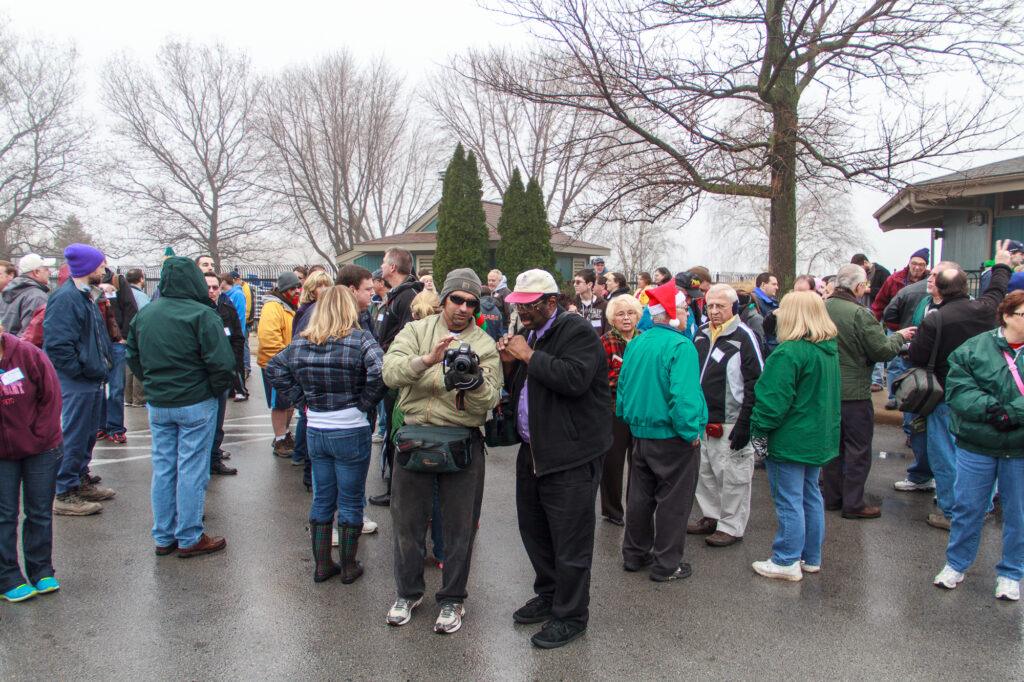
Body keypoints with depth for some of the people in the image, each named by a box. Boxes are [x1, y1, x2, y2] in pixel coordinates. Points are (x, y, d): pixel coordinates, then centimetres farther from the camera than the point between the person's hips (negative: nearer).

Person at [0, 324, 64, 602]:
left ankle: (41, 572, 22)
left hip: (40, 450, -1)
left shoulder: (27, 354, -10)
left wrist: (42, 436, -8)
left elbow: (51, 396, -5)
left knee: (40, 513, 9)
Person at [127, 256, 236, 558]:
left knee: (162, 470, 14)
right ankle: (190, 539, 12)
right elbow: (221, 362, -21)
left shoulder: (143, 315, 6)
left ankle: (163, 537, 24)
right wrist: (216, 391, -5)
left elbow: (133, 357, 13)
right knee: (192, 470, 3)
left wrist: (154, 385, 15)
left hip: (157, 405, 6)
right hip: (196, 404, -6)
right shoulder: (202, 314, -16)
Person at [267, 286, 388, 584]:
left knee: (322, 499, 17)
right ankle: (348, 567, 21)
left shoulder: (300, 342, 2)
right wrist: (365, 403, -13)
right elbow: (380, 372, -28)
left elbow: (275, 369, 9)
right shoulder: (360, 339, -14)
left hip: (315, 431, 4)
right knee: (350, 502, 10)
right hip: (351, 432, -4)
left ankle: (322, 565, 27)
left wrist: (302, 401, 6)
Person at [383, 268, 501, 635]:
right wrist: (426, 360, -29)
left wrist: (474, 381, -29)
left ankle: (452, 598, 26)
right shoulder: (416, 331, 5)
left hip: (463, 442, -1)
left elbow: (489, 400, -8)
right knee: (407, 519, 12)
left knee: (460, 525, 7)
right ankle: (408, 592, 33)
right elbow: (391, 372, -12)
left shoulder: (485, 345, 3)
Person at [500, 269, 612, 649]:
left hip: (570, 455, -9)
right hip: (533, 452, 9)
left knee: (570, 540, 1)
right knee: (533, 530, 19)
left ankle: (571, 616, 17)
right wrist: (510, 363, 0)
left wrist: (529, 355, -21)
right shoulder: (528, 334, 15)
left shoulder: (578, 332, -12)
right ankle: (549, 596, 39)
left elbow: (574, 378, -29)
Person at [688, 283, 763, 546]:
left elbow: (756, 384, -13)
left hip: (731, 423, -7)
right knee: (705, 473, 16)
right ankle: (711, 516, 32)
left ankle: (732, 526, 16)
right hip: (702, 421, 7)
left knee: (733, 476, 2)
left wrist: (744, 424, -17)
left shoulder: (745, 337, -11)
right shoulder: (702, 333, 10)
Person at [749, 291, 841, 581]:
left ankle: (787, 562, 12)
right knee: (811, 496, 18)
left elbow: (774, 400, -21)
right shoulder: (830, 350, 7)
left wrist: (760, 431, -11)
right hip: (819, 437, 9)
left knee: (789, 501, 2)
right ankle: (811, 558, 30)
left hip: (790, 440, -9)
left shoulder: (789, 353, -22)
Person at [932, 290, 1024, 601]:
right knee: (968, 508, 10)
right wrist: (991, 408, -23)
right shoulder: (973, 349, -1)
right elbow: (957, 390, -10)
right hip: (976, 446, -1)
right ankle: (956, 564, 28)